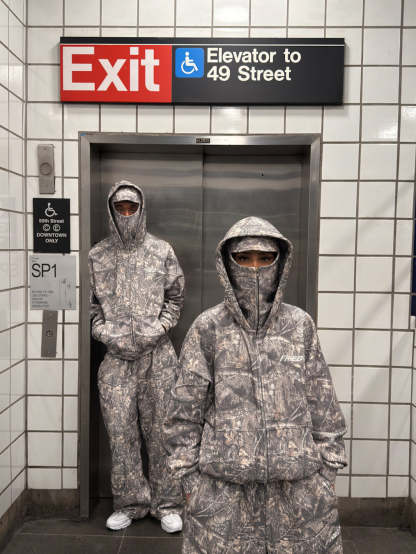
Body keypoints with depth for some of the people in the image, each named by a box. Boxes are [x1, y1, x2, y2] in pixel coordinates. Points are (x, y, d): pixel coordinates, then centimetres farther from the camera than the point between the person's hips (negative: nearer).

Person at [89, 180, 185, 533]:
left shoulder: (162, 251, 5)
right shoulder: (97, 256, 7)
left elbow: (175, 298, 7)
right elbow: (91, 303, 10)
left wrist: (157, 329, -6)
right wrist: (106, 333, -4)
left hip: (157, 353, -1)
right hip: (116, 356, 1)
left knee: (159, 428, 6)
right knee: (120, 430, 7)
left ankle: (167, 503, 22)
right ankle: (130, 502, 25)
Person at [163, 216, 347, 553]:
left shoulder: (300, 325, 0)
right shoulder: (207, 329, -5)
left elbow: (322, 402, 4)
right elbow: (185, 409, -2)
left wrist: (328, 471, 5)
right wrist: (188, 478, 0)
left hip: (296, 486, 2)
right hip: (223, 487, -1)